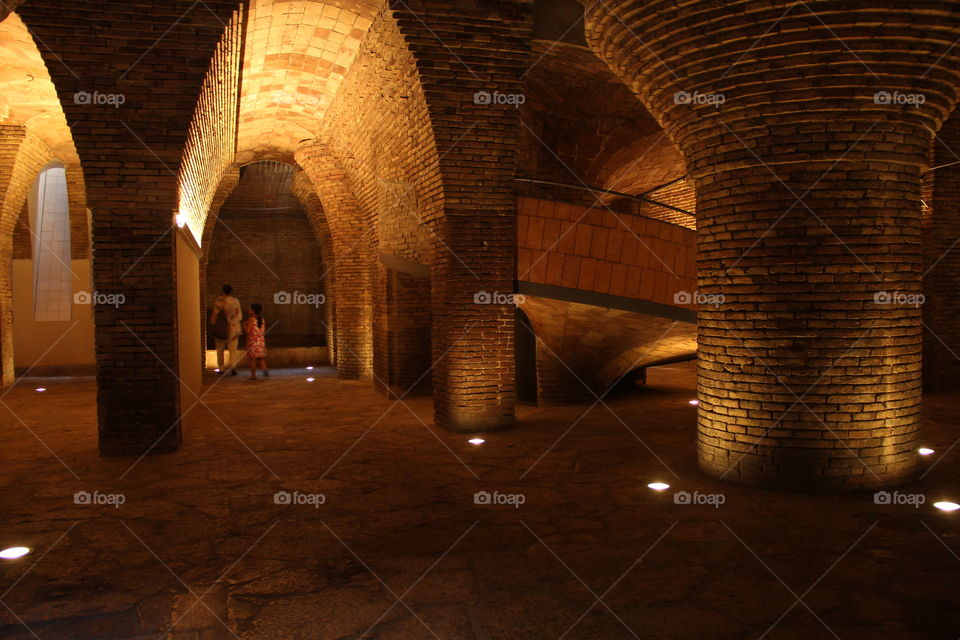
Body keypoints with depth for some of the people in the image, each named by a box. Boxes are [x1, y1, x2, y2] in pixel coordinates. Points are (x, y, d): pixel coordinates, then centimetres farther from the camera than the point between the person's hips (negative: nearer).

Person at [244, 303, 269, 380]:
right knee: (261, 358, 13)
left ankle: (253, 374, 3)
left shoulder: (251, 319, -11)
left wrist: (244, 325, 5)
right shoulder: (262, 319, 4)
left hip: (253, 340, -5)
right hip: (261, 340, 5)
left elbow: (248, 331, -11)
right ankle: (265, 371, -1)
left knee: (253, 358, 2)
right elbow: (263, 331, 6)